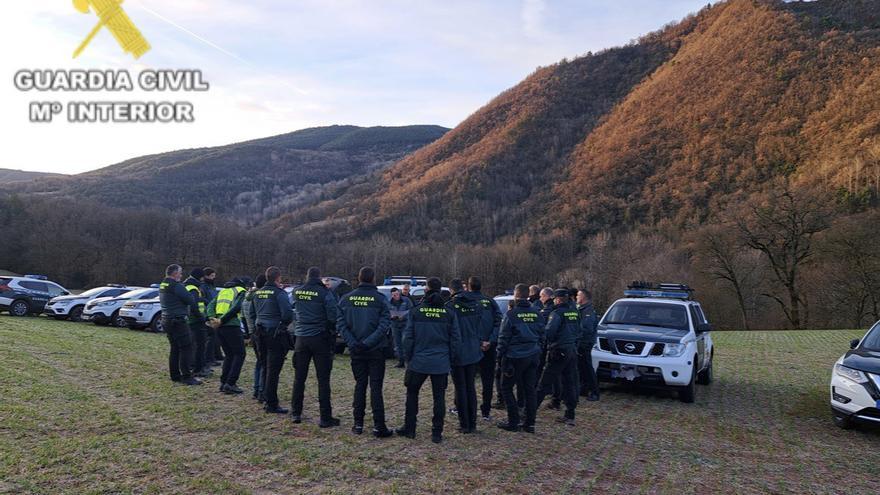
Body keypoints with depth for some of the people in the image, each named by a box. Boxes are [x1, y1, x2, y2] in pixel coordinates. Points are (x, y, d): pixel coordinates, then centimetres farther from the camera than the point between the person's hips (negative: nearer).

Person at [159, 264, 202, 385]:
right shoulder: (176, 286, -16)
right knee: (186, 348, -7)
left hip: (166, 320, 10)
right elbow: (190, 300, -16)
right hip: (178, 320, -10)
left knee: (175, 348, 16)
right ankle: (186, 376, -8)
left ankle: (175, 375, 20)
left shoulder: (162, 286, 15)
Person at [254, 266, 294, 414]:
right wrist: (285, 322, 0)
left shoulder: (258, 293, 9)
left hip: (262, 331, 8)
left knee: (268, 367, 21)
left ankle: (268, 398, 33)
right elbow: (288, 314, -21)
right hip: (276, 333, -8)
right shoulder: (279, 293, -15)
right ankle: (272, 404, 2)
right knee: (273, 370, -2)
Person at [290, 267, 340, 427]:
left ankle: (296, 413, 23)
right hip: (320, 338, -4)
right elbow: (333, 316, -12)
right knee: (323, 379, 1)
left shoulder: (297, 292, 2)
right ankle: (325, 417, 2)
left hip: (301, 337, 4)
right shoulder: (324, 293, -11)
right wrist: (332, 333, 2)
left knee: (299, 377, 15)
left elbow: (294, 313, 12)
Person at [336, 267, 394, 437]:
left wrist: (353, 343, -7)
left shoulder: (346, 298, 1)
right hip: (376, 350, -3)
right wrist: (368, 342, -13)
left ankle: (358, 424, 15)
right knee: (375, 386, 2)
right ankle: (379, 426, 1)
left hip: (356, 350, 3)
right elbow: (385, 324, -15)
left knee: (360, 385, 13)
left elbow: (340, 324, -3)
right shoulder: (380, 299, -8)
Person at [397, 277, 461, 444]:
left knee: (412, 394, 16)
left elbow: (408, 337, -4)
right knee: (439, 397, 7)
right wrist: (450, 360, 10)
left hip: (418, 361, -1)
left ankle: (409, 428, 21)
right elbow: (455, 338, 1)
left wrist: (407, 358, 6)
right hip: (441, 364, 1)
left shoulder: (416, 311, -5)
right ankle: (437, 433, 9)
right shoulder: (449, 313, -1)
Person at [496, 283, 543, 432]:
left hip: (515, 357, -6)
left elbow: (503, 338, -11)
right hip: (533, 356, 6)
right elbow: (541, 335, 12)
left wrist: (500, 356, -2)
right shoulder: (536, 314, 4)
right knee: (530, 388, 12)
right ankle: (530, 423, 15)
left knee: (506, 387, 7)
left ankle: (513, 421, 6)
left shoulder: (511, 314, -13)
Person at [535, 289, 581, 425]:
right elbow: (578, 331, 16)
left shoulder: (557, 313, -13)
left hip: (558, 352, -7)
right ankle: (570, 416, 11)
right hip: (572, 351, 7)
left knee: (545, 383, -2)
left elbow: (548, 332, -21)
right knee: (570, 384, 9)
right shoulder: (574, 313, 11)